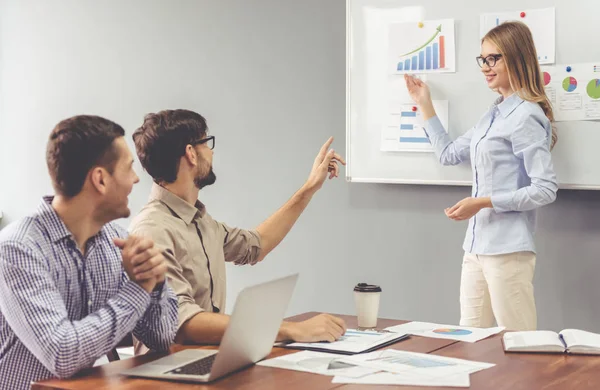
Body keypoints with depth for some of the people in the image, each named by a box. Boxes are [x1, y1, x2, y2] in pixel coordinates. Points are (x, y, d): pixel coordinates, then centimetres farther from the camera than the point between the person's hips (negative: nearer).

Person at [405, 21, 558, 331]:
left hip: (507, 250, -9)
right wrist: (425, 105, 27)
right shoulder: (492, 115, 15)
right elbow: (449, 154, 27)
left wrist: (483, 202, -17)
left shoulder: (526, 117, -12)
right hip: (476, 246, 9)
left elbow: (545, 189, -16)